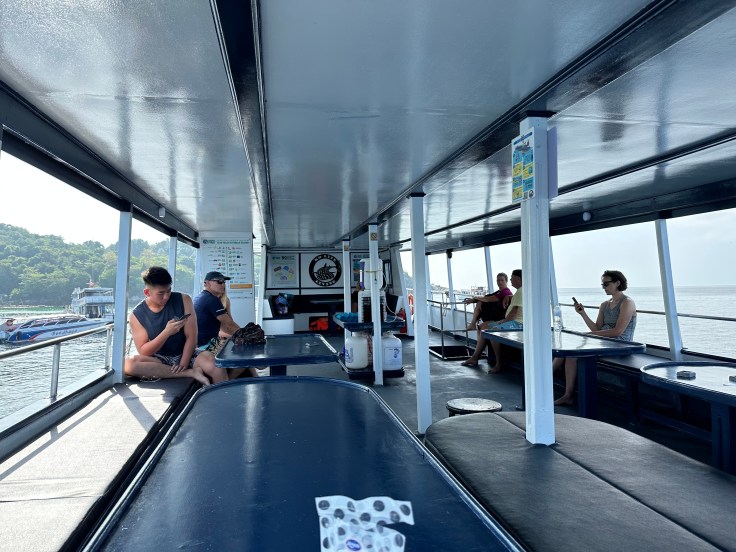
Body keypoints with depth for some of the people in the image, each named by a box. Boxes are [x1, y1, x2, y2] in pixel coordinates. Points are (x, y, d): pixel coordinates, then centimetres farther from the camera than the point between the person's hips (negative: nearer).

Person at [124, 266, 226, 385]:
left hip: (186, 355, -2)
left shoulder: (183, 300, -6)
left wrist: (183, 364, -20)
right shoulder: (137, 314, -6)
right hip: (159, 359, 2)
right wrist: (167, 332, -24)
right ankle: (192, 372, -29)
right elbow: (143, 352, -9)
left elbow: (191, 337, -8)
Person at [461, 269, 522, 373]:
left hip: (517, 323, -12)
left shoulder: (521, 291, -14)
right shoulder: (519, 291, 20)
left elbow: (515, 311, -22)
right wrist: (507, 297, 25)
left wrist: (503, 320, -9)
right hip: (510, 321, 12)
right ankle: (475, 358, 9)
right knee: (484, 327, 9)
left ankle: (499, 364, -25)